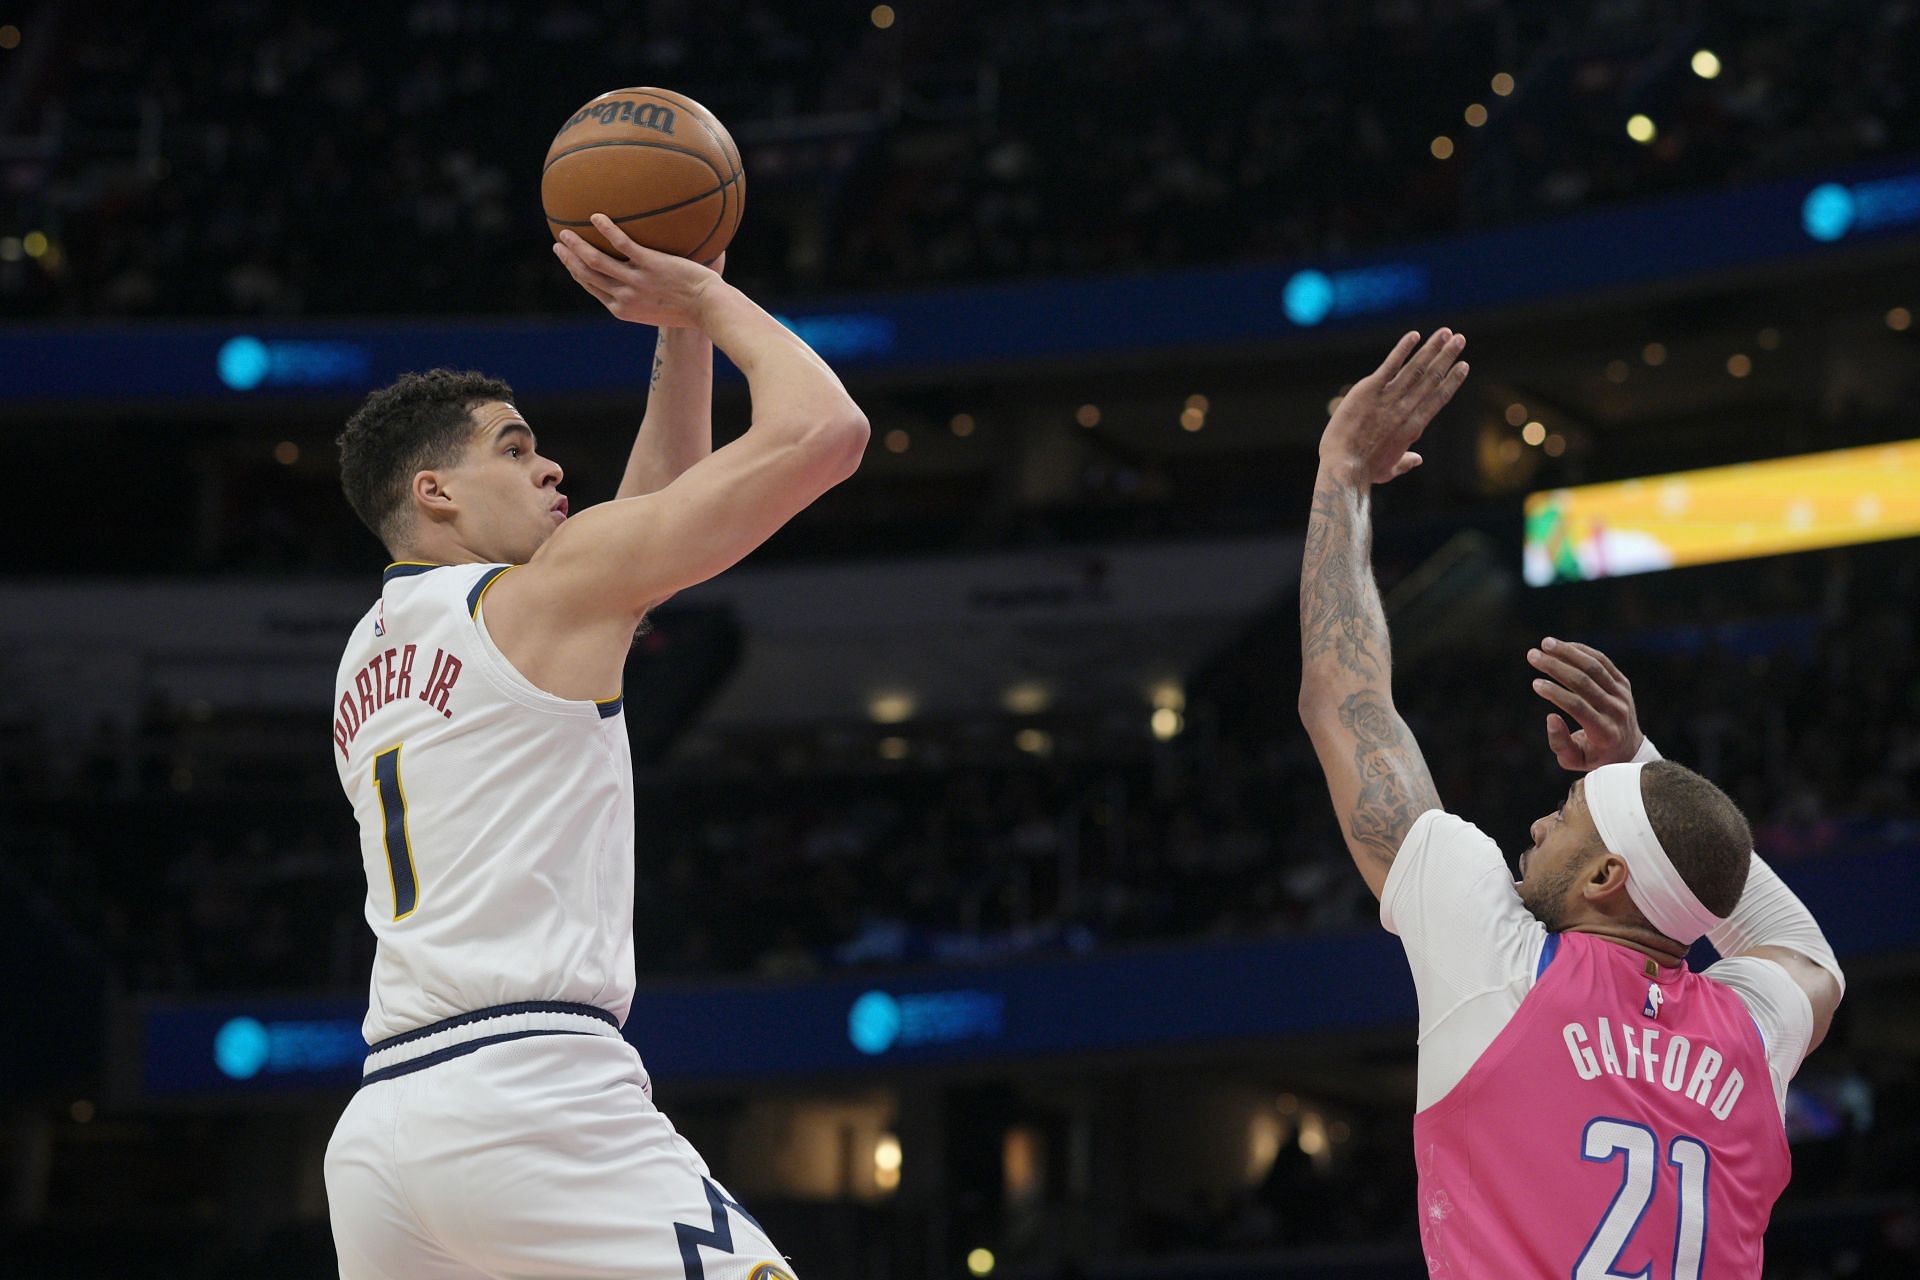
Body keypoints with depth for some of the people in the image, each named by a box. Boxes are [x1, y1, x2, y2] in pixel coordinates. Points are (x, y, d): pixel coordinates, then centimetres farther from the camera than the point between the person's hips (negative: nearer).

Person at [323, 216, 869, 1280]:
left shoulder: (368, 658, 25)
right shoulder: (540, 590, 2)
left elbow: (654, 515, 36)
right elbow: (821, 431, -1)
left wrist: (684, 330, 32)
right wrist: (707, 297, 14)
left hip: (376, 1131, 8)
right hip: (530, 1095, -8)